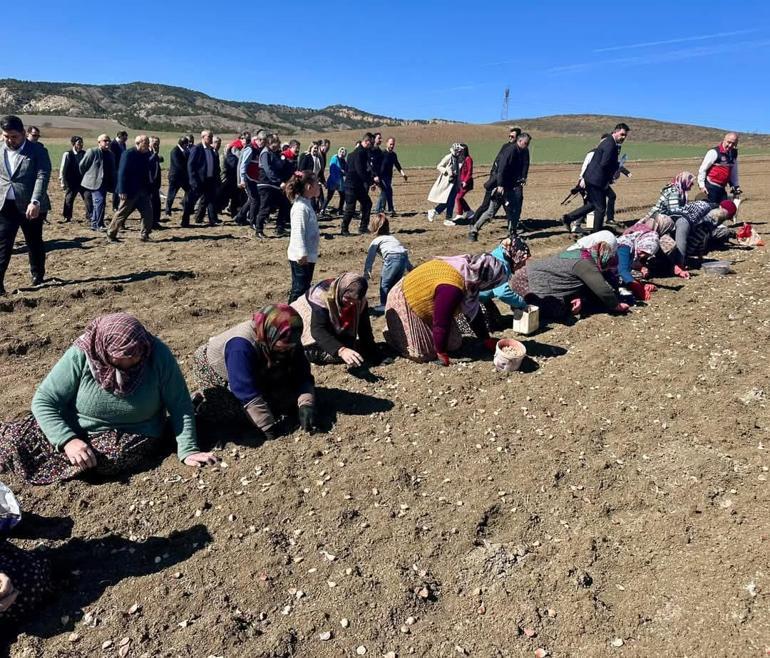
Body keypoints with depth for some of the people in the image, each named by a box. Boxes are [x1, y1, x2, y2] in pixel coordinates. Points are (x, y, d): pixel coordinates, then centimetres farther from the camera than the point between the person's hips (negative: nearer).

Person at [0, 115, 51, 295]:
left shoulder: (37, 150, -5)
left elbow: (42, 177, -15)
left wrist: (35, 202, -26)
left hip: (30, 206, -3)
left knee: (34, 243, 11)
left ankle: (38, 276, 28)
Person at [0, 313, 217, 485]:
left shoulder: (158, 355, -20)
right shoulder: (80, 355, -19)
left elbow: (180, 406, -12)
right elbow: (43, 401, -14)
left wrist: (187, 450, -18)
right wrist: (67, 440, -28)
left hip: (131, 436, 1)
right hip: (74, 429, 0)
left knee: (109, 459, -31)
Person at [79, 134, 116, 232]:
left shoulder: (110, 154, 13)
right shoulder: (92, 152, -8)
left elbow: (113, 170, 17)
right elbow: (82, 165, -1)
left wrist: (113, 183, 10)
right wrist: (88, 176, 10)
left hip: (105, 183, 7)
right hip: (95, 182, -7)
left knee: (97, 204, 14)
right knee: (100, 202, -17)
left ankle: (94, 224, 23)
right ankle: (99, 225, -13)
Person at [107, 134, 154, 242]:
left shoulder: (146, 155, 8)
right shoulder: (128, 154, -14)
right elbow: (122, 173, -17)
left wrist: (150, 190, 11)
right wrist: (122, 191, -21)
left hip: (143, 191, 7)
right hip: (130, 191, -7)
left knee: (148, 213, 1)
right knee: (122, 214, 4)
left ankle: (144, 235, 11)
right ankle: (111, 235, 18)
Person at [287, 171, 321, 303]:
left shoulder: (307, 204, 13)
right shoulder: (300, 208, -19)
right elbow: (298, 232, -24)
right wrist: (302, 254, -26)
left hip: (308, 256, 10)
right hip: (301, 257, -10)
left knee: (304, 287, 18)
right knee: (299, 288, -2)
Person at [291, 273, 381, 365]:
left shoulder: (360, 301, -19)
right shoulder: (323, 294, -37)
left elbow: (364, 327, -9)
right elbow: (318, 330, -45)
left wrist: (373, 353, -16)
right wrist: (341, 350, -61)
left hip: (334, 331, 6)